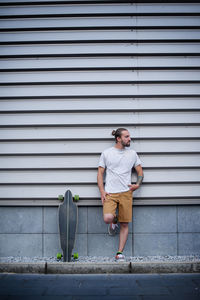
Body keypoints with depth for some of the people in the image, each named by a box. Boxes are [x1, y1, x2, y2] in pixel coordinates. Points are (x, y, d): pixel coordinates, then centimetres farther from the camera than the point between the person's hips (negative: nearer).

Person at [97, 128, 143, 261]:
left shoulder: (132, 153, 10)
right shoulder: (106, 153, 5)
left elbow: (140, 172, 16)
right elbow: (100, 173, 7)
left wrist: (138, 184, -4)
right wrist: (102, 191, -4)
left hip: (126, 192, 2)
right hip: (110, 193, -2)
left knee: (125, 224, 1)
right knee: (107, 218, -24)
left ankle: (120, 253, 13)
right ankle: (114, 221, 13)